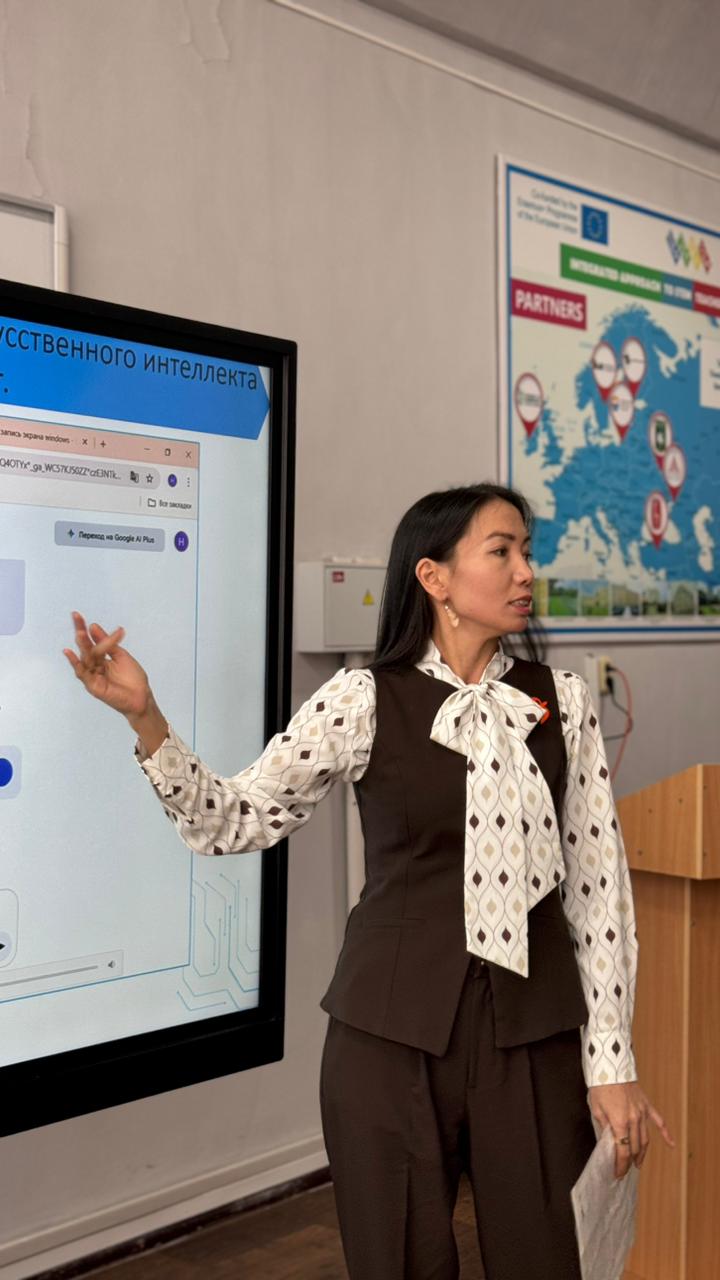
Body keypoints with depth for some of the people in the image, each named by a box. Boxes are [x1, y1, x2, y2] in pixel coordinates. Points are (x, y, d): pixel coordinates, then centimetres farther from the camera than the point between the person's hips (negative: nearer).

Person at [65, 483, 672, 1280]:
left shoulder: (561, 702, 2)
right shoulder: (364, 700, -4)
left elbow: (598, 882, 2)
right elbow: (234, 822, -2)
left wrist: (611, 1062, 1)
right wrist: (144, 718, -16)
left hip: (535, 1034, 2)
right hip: (393, 1032, -2)